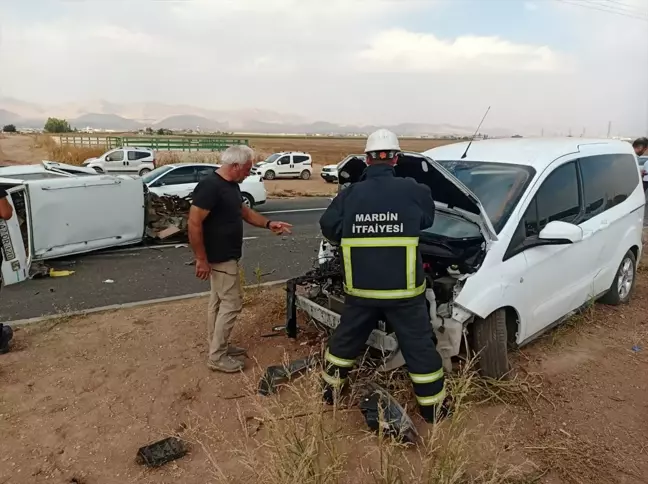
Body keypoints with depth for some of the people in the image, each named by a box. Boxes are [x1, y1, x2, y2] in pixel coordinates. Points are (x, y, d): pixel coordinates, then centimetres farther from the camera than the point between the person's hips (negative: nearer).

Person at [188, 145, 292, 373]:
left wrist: (269, 224, 8)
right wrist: (201, 259, -23)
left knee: (218, 302, 17)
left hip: (226, 256, 10)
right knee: (232, 304, -4)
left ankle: (217, 346, 30)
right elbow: (194, 223, -25)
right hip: (219, 258, -10)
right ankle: (217, 357, 8)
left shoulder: (231, 185, 8)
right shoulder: (210, 186, -23)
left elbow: (245, 212, 20)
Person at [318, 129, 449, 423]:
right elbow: (428, 219, 12)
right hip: (403, 288, -2)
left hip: (360, 287, 2)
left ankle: (329, 390, 38)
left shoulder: (349, 194, -1)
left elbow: (328, 227, 7)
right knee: (419, 346, 13)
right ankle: (433, 407, 25)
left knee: (346, 339, 22)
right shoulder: (414, 191, -6)